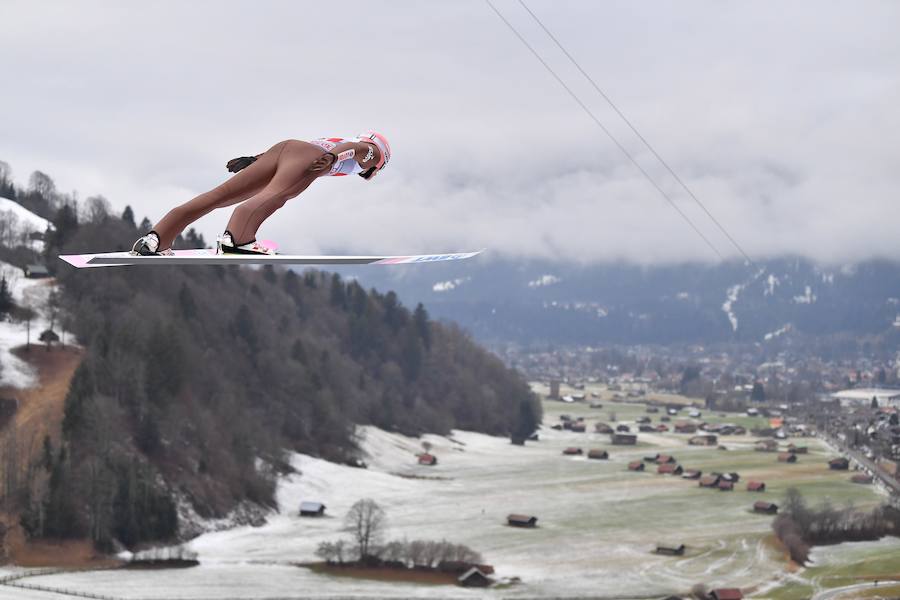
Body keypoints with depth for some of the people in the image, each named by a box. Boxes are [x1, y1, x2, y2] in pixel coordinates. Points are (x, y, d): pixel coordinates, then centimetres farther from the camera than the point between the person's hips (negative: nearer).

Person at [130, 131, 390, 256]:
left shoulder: (333, 139, 44)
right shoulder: (369, 149, 27)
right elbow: (348, 147, 2)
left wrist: (256, 159, 25)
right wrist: (332, 158, -16)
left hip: (280, 147, 7)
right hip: (307, 156, -7)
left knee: (220, 195, -9)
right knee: (273, 196, -33)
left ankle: (155, 239, -24)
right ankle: (235, 239, -63)